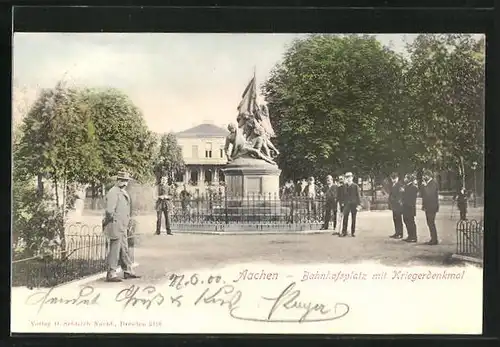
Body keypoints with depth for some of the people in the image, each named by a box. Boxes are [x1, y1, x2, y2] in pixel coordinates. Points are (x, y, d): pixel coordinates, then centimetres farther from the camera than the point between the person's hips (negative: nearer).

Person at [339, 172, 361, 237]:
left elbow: (358, 195, -1)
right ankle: (344, 232, -2)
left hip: (354, 204, -2)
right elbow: (343, 195, 10)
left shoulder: (356, 186, 1)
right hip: (347, 204, 2)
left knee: (353, 218, 3)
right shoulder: (344, 186, 8)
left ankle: (353, 232, 9)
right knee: (345, 218, -5)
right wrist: (342, 202, 0)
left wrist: (359, 204, -8)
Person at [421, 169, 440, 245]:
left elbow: (430, 193, -22)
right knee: (430, 223, 10)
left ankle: (434, 240, -6)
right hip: (428, 206, 9)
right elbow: (424, 194, 16)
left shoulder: (433, 182, -10)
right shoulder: (427, 183, 15)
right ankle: (433, 239, 15)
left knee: (431, 223, -9)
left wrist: (424, 185, -21)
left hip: (432, 206, -9)